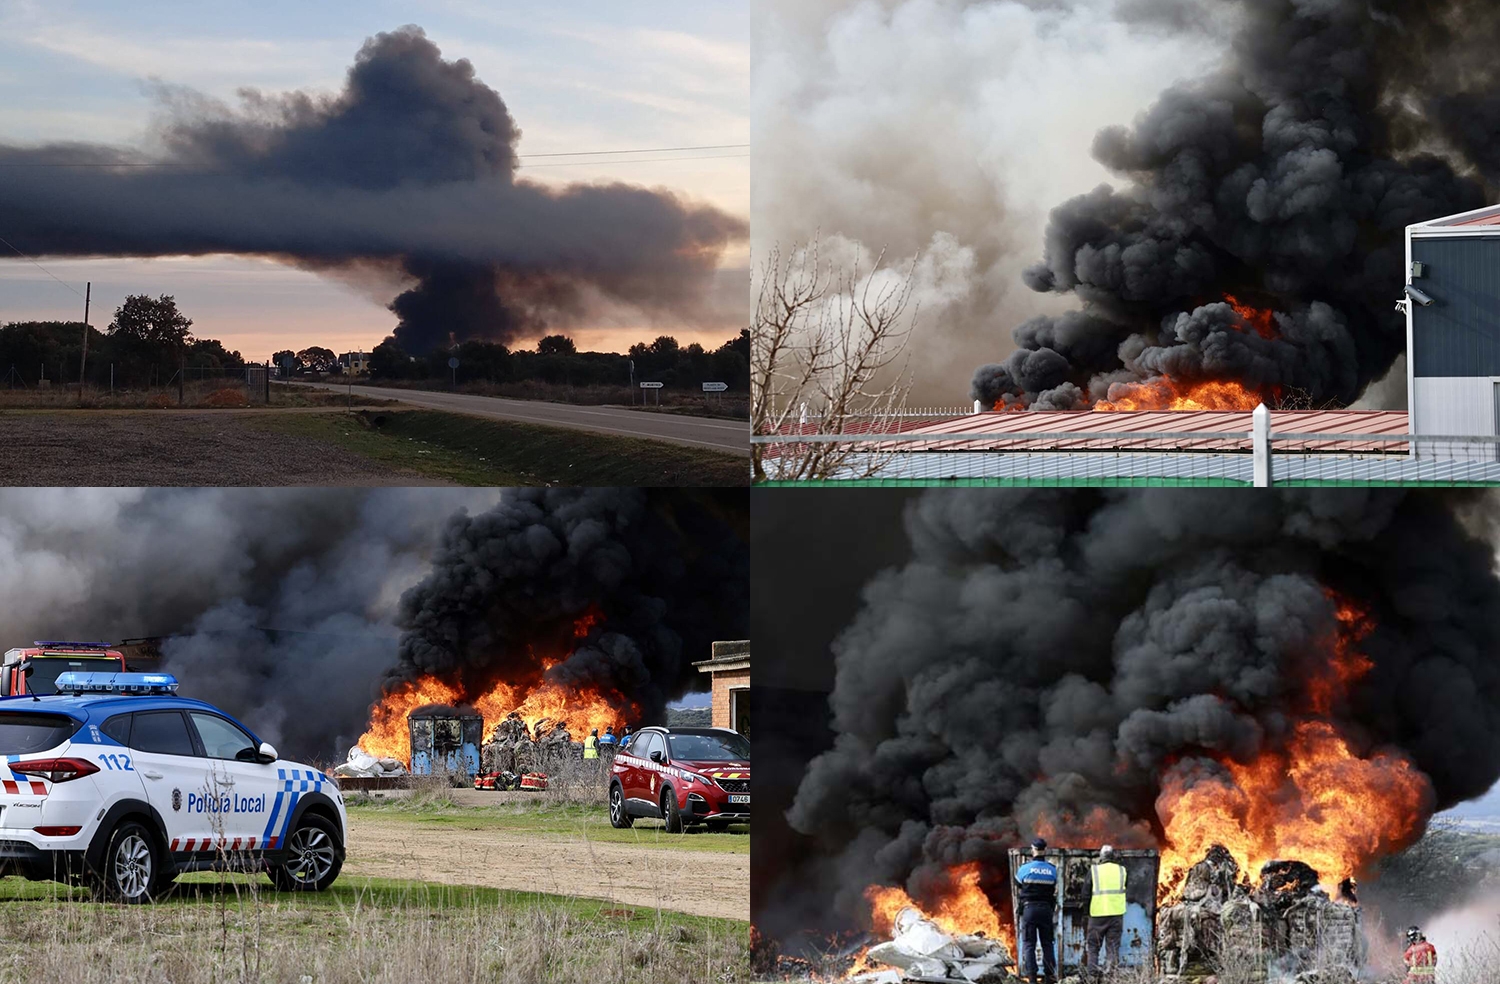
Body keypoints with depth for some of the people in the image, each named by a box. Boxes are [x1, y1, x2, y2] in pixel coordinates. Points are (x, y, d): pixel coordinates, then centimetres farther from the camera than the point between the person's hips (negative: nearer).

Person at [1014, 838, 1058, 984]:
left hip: (1029, 908, -2)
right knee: (1048, 943, 11)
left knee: (1029, 944, 1)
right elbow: (1055, 892, 2)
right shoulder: (1052, 869, 2)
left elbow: (1018, 891, 4)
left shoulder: (1024, 869, -5)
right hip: (1046, 909, 2)